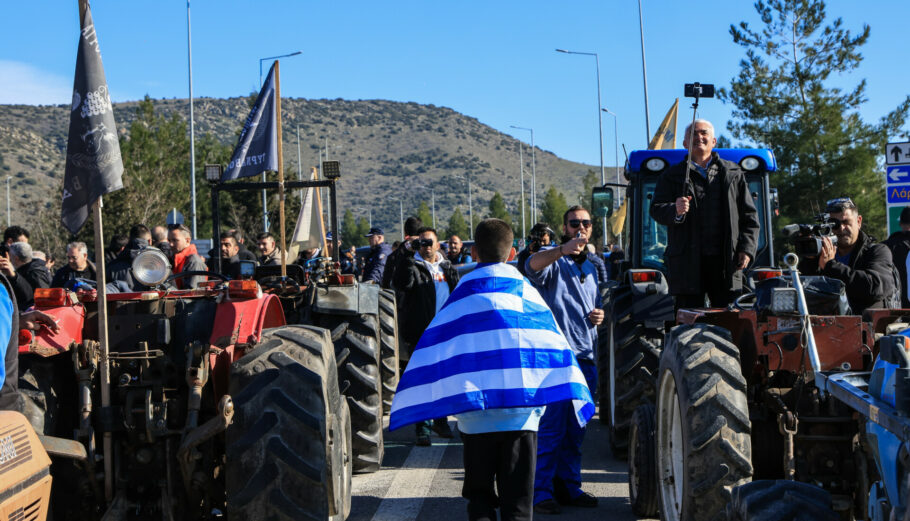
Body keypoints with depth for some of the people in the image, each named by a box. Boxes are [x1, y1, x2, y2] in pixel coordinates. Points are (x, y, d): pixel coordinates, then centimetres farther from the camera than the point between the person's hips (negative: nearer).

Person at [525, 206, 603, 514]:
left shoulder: (591, 268, 21)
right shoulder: (553, 261, -3)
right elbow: (533, 265, -28)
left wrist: (599, 316, 8)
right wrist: (563, 250, -46)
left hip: (585, 358, 7)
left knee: (576, 430, 11)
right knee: (550, 427, -8)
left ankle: (570, 486, 20)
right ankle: (540, 492, -3)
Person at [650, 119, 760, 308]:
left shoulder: (732, 173, 17)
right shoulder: (672, 176, 12)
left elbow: (749, 216, 13)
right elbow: (656, 210, 0)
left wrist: (746, 249, 0)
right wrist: (675, 211, -23)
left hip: (725, 261, 1)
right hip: (687, 263, -1)